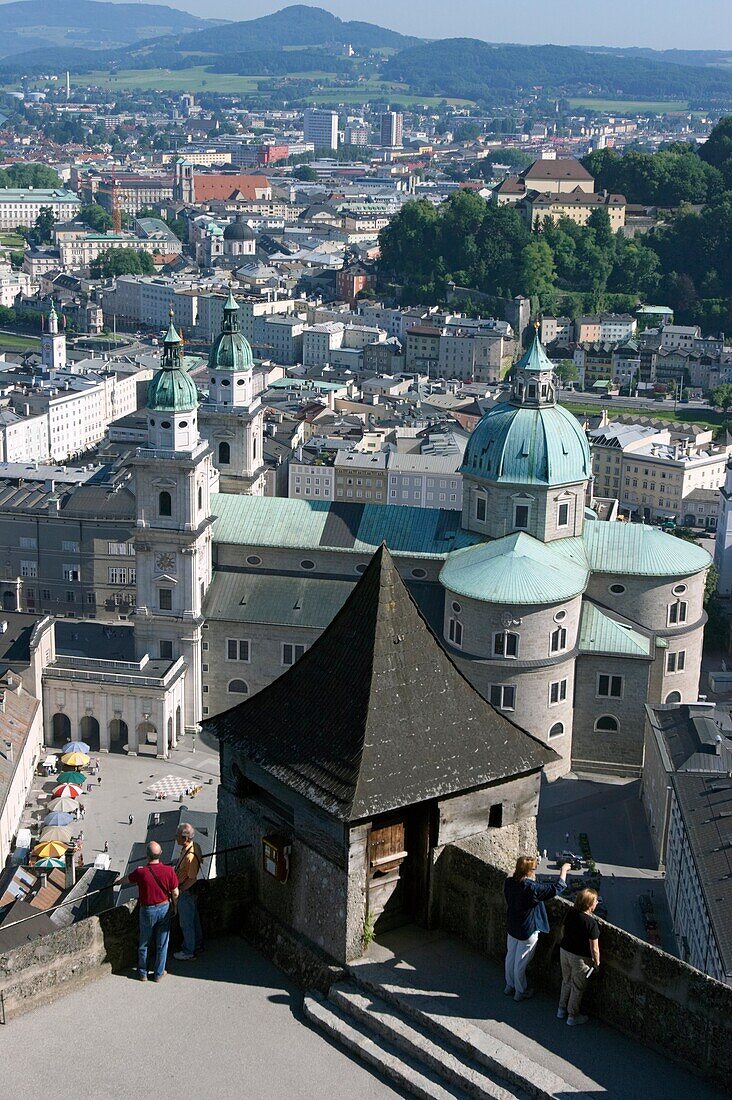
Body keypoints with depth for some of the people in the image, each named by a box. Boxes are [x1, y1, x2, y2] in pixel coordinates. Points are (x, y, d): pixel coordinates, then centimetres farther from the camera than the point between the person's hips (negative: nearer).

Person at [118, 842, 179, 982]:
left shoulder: (141, 872, -21)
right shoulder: (169, 871, -18)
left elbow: (126, 879, 2)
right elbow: (175, 893, -9)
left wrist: (117, 882, 25)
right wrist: (172, 903, 13)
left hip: (147, 910, -1)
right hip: (164, 908, 1)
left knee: (143, 944, 18)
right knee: (162, 944, 15)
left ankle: (142, 973, 31)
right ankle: (159, 974, 25)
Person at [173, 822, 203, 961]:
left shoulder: (190, 856, -33)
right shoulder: (193, 846, -4)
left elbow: (192, 879, -28)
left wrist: (179, 890, -19)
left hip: (186, 892, -10)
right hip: (189, 891, 10)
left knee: (186, 923, 7)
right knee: (194, 918, 24)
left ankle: (189, 952, 21)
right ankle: (198, 944, 39)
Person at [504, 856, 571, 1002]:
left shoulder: (509, 883, -11)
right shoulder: (531, 888, -32)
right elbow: (557, 888, -25)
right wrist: (564, 870, -13)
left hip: (512, 928, 6)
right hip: (527, 931, -6)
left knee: (510, 957, 23)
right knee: (521, 962, 11)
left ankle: (510, 986, 41)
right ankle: (520, 992, 29)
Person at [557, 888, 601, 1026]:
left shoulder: (570, 913, -8)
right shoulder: (591, 923, -26)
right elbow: (594, 948, -20)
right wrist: (597, 963, -4)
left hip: (564, 951, 6)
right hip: (580, 958, -6)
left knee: (566, 981, 25)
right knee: (577, 987, 14)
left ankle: (562, 1010, 39)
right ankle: (573, 1016, 27)